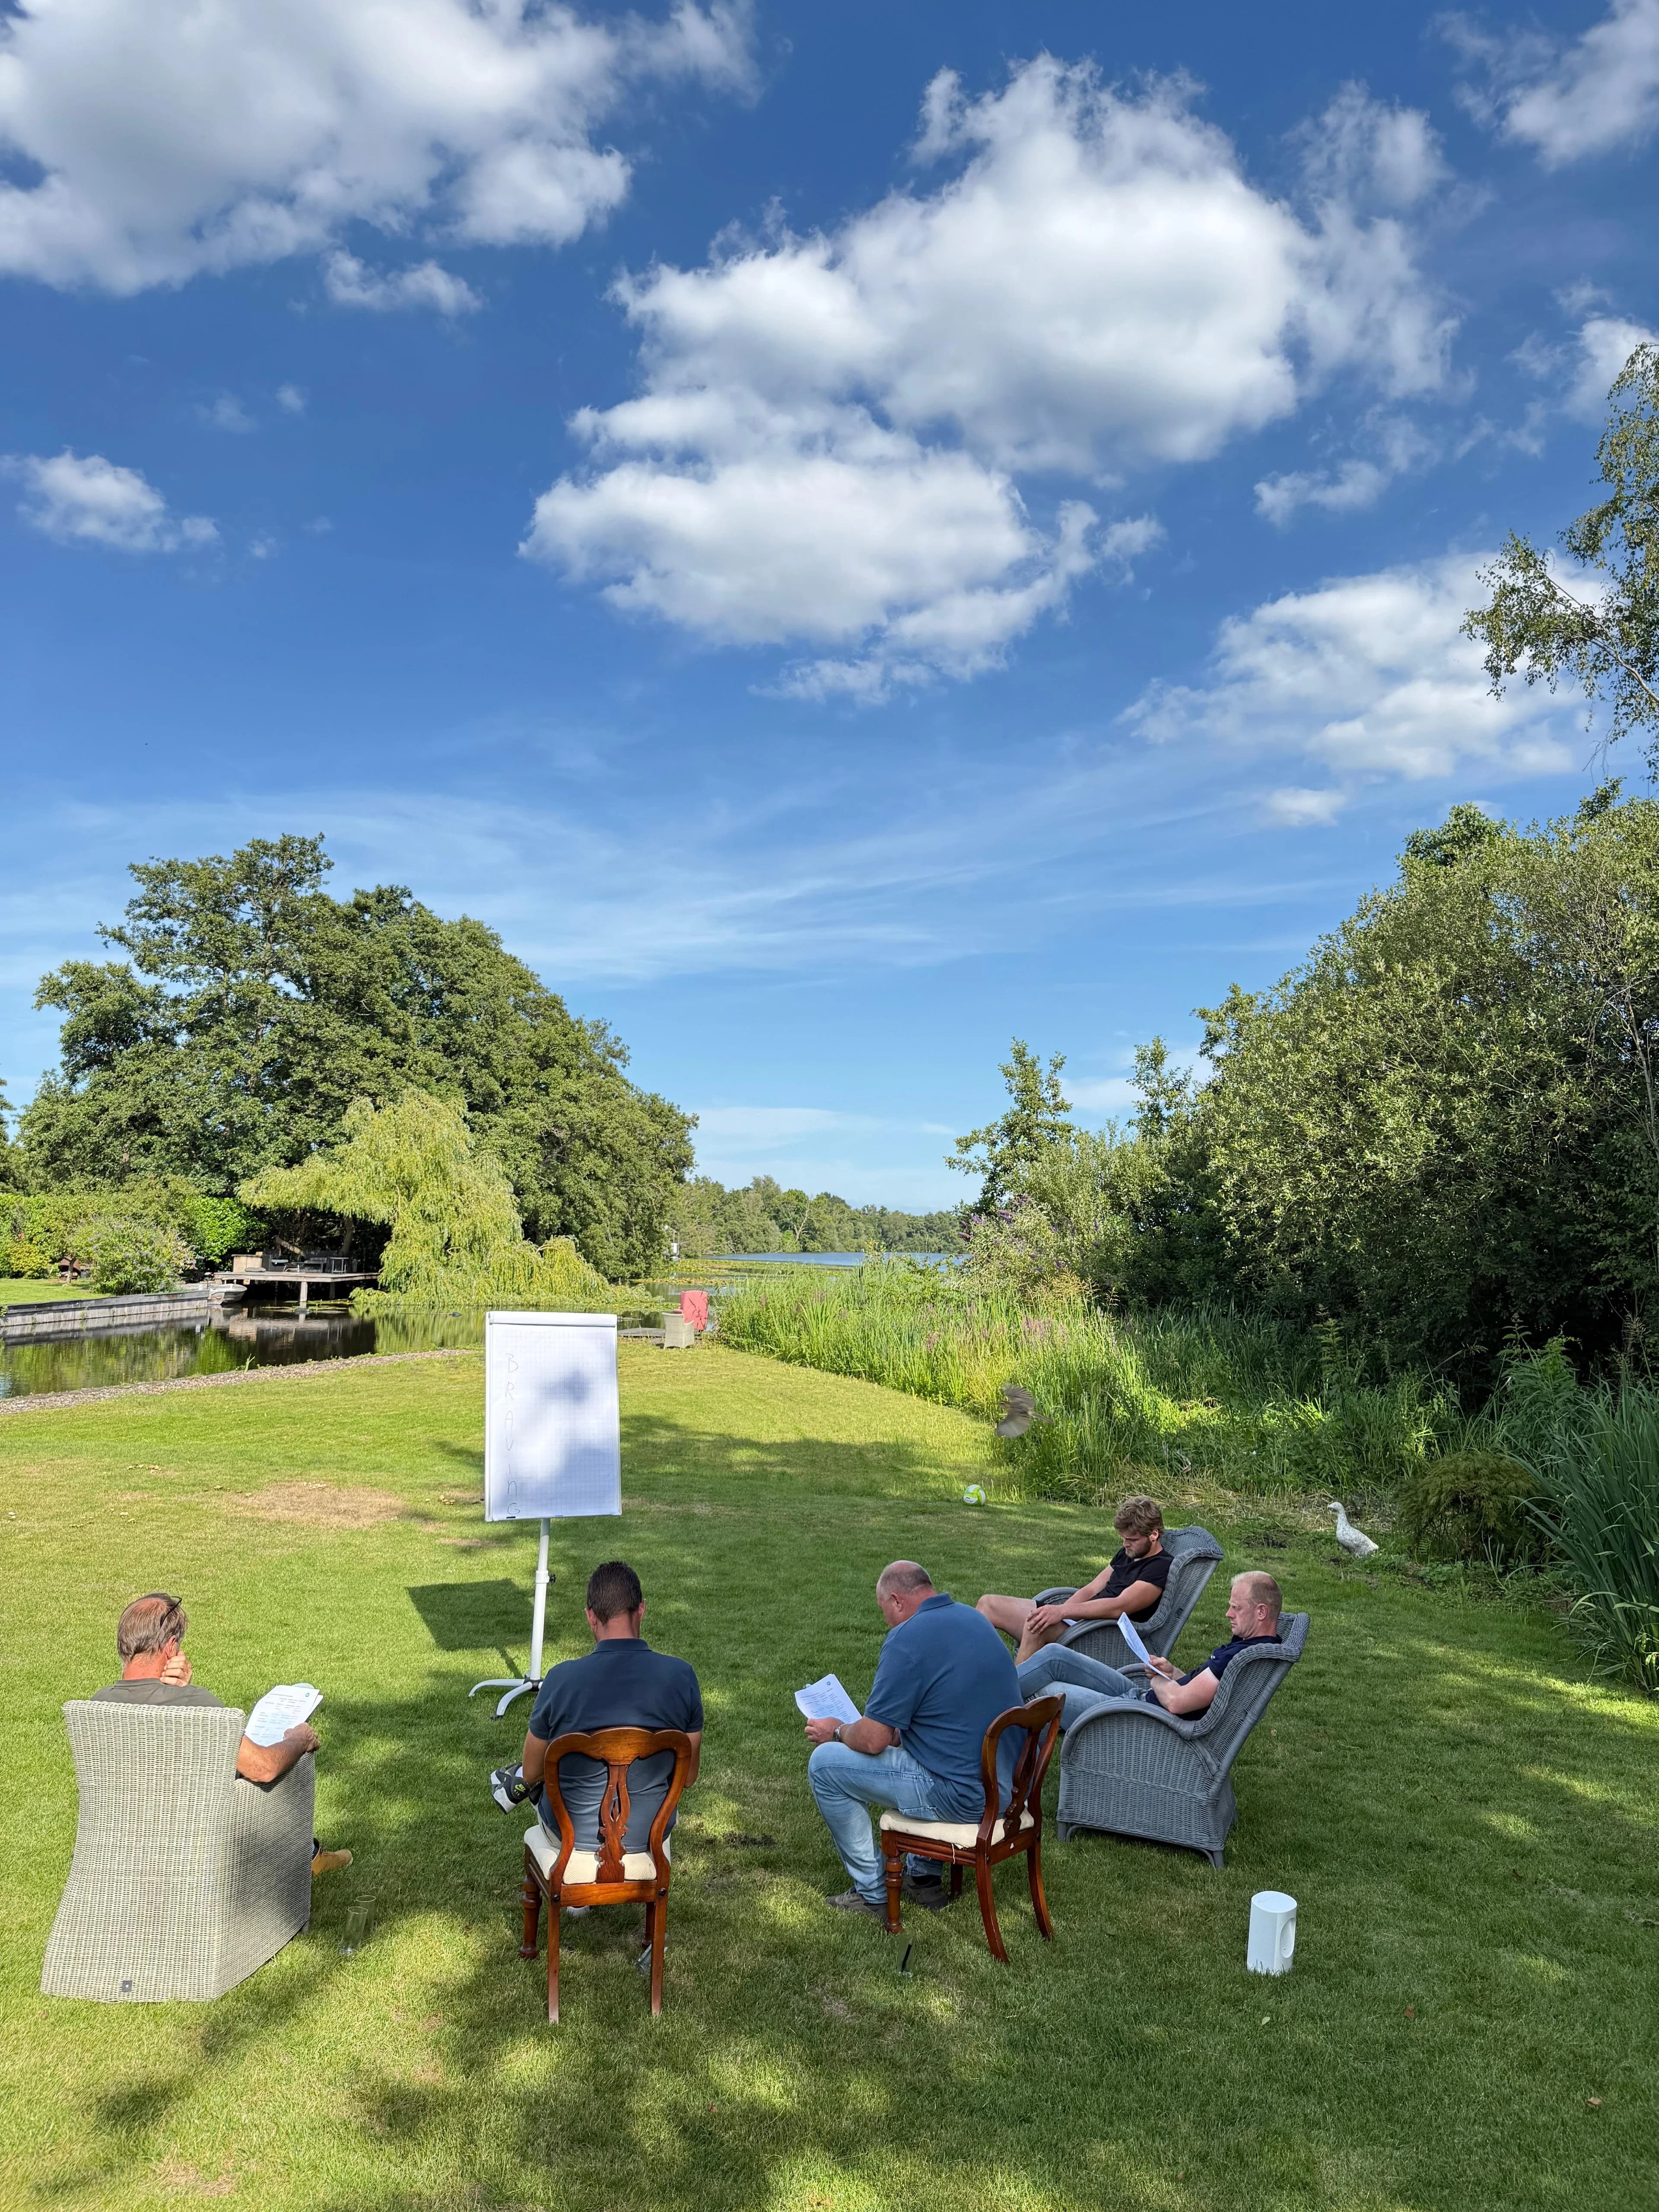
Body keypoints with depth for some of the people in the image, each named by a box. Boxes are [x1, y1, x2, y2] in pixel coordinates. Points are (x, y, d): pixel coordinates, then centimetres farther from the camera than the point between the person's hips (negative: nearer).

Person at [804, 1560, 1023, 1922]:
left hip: (963, 1797, -9)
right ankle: (924, 1877, 34)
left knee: (824, 1764, 2)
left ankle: (872, 1894, 12)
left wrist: (838, 1732, 5)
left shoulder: (908, 1639, -17)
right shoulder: (974, 1618, 9)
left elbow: (872, 1740, -15)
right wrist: (896, 1727, 23)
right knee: (904, 1740, 35)